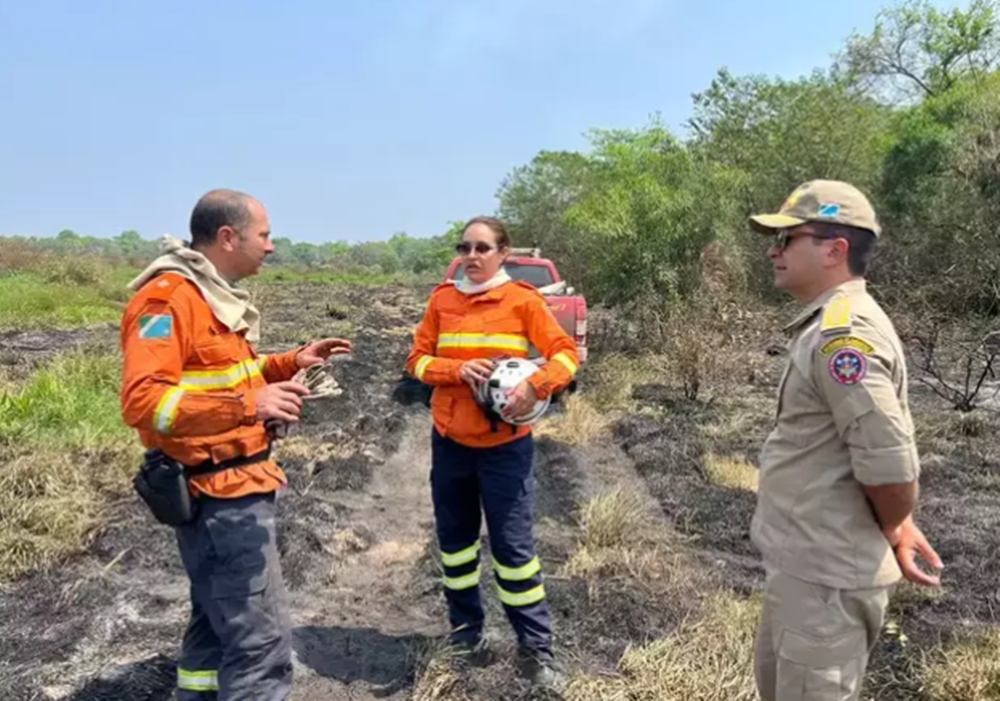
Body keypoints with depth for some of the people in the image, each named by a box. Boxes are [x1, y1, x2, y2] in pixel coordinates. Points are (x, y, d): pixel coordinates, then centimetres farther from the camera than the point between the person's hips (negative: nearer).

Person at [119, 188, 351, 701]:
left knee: (218, 622, 24)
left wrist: (290, 363, 8)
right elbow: (142, 400, -28)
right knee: (261, 642, -7)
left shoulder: (215, 294, 13)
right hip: (218, 494, -11)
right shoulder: (168, 297, -19)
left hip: (232, 488, 11)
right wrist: (247, 405, -38)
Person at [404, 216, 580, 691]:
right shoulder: (442, 299, 3)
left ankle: (535, 649, 14)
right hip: (449, 440, 4)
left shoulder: (523, 300, -5)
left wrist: (535, 387, -23)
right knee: (455, 540, 13)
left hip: (505, 445, -3)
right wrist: (458, 370, -16)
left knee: (514, 546, 0)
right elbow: (417, 359, 2)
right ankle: (466, 632, 31)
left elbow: (567, 353, -5)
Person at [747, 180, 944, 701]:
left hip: (825, 575, -10)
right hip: (802, 563, 10)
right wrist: (898, 527, 14)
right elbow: (881, 439, 18)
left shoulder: (843, 334, -24)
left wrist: (892, 534, -7)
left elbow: (890, 464, -27)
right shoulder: (826, 326, 10)